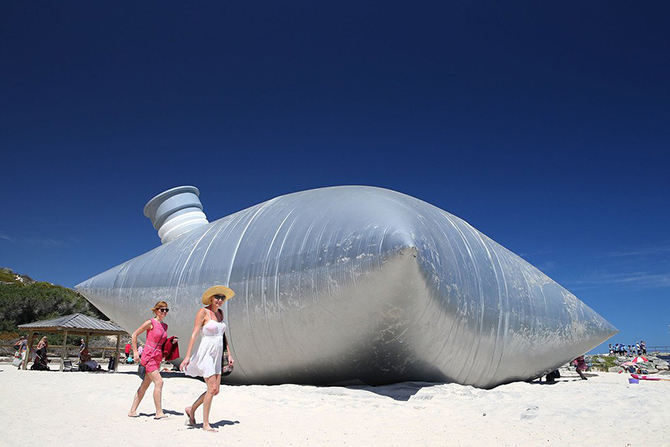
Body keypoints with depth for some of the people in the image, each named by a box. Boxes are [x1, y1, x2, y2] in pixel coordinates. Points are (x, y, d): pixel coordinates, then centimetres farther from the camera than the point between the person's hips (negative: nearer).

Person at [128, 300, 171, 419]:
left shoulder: (165, 326, 13)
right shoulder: (150, 323, -7)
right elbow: (134, 334, -3)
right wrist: (135, 351, -7)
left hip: (157, 358, 8)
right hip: (148, 356, -7)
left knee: (145, 385, 11)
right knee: (159, 382, -15)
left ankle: (132, 411, 20)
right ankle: (159, 413, -11)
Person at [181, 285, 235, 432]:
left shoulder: (220, 313, 11)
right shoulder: (203, 312, -9)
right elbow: (194, 334, -13)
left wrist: (229, 354, 15)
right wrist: (188, 356, -18)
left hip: (217, 355, 7)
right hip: (205, 353, -7)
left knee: (215, 390, 7)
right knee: (212, 388, -10)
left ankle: (191, 409, 27)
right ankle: (205, 423, 3)